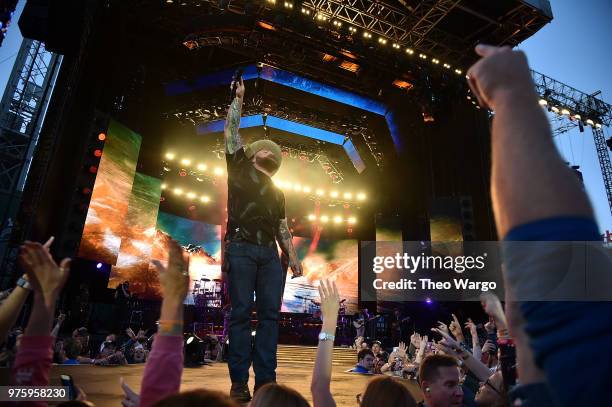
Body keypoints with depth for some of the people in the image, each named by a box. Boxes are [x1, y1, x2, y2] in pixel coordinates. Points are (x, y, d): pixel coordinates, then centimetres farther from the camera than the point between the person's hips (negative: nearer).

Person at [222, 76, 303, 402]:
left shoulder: (277, 191, 26)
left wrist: (292, 255, 10)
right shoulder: (239, 169, 16)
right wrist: (238, 98, 23)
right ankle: (239, 383, 1)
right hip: (241, 248, -4)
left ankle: (266, 381, 4)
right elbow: (231, 130, 15)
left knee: (270, 314, -2)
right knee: (241, 314, -5)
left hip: (269, 253, 4)